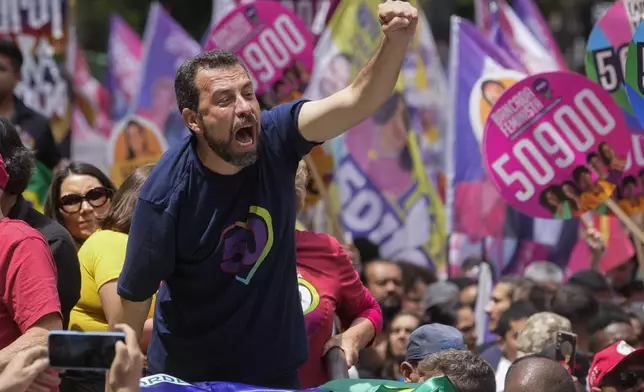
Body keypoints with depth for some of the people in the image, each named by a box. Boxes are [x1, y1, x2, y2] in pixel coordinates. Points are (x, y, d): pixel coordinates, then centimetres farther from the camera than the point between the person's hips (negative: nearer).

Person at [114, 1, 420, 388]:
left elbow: (356, 101, -27)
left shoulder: (274, 138, -13)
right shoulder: (166, 195, -23)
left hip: (276, 369, 4)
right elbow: (135, 298, -14)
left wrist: (396, 40, -44)